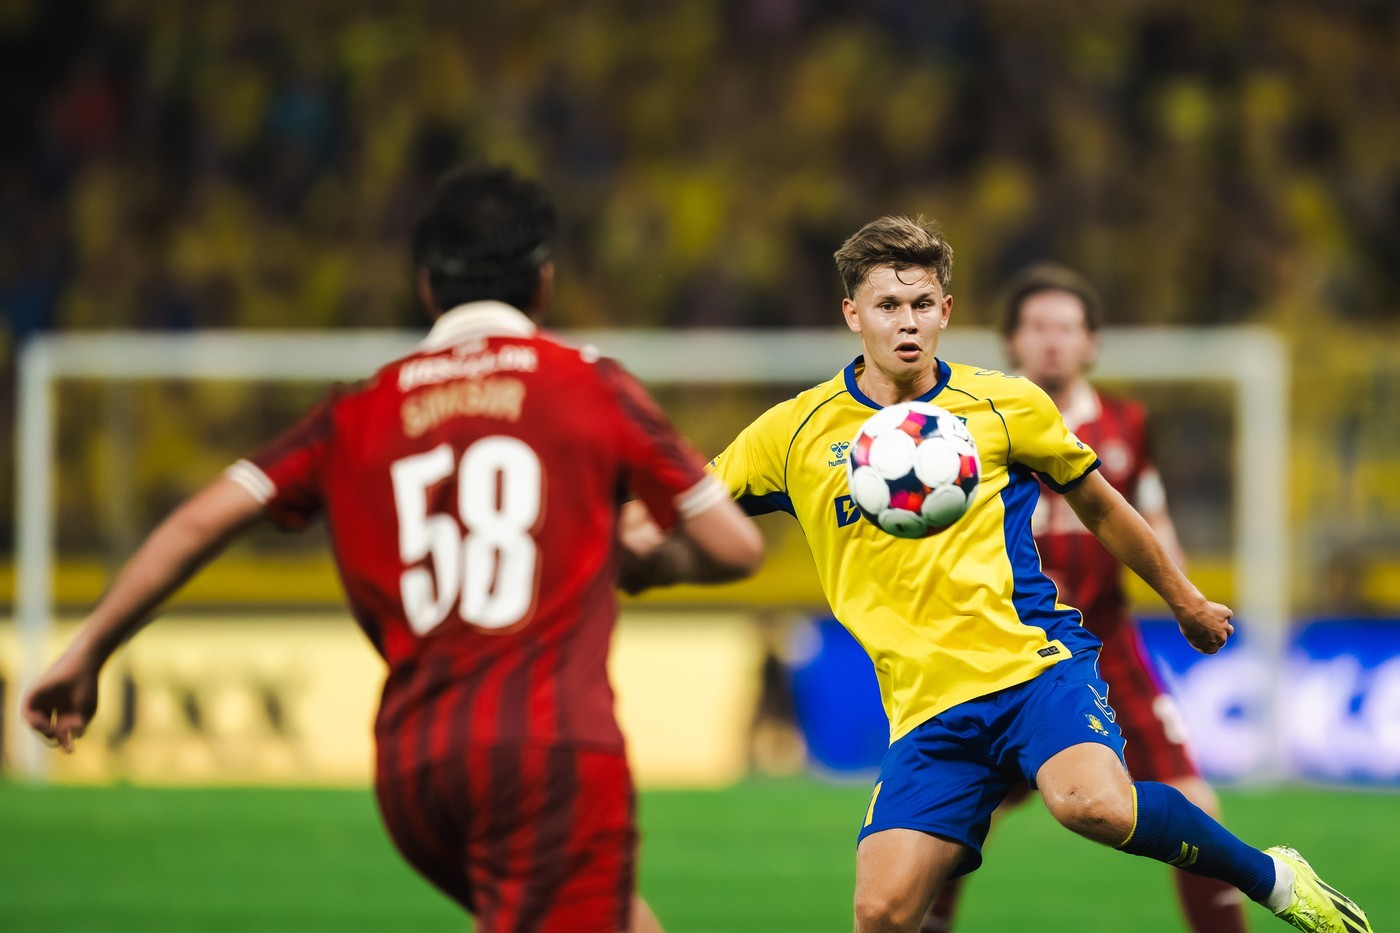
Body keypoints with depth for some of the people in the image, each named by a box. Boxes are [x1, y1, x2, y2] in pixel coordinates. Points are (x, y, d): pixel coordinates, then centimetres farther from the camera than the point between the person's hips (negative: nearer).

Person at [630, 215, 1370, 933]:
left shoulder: (1007, 406, 6)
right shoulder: (796, 432, 6)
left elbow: (1098, 507, 20)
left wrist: (1184, 601, 31)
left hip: (1033, 659, -2)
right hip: (927, 707, 2)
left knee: (1093, 804, -33)